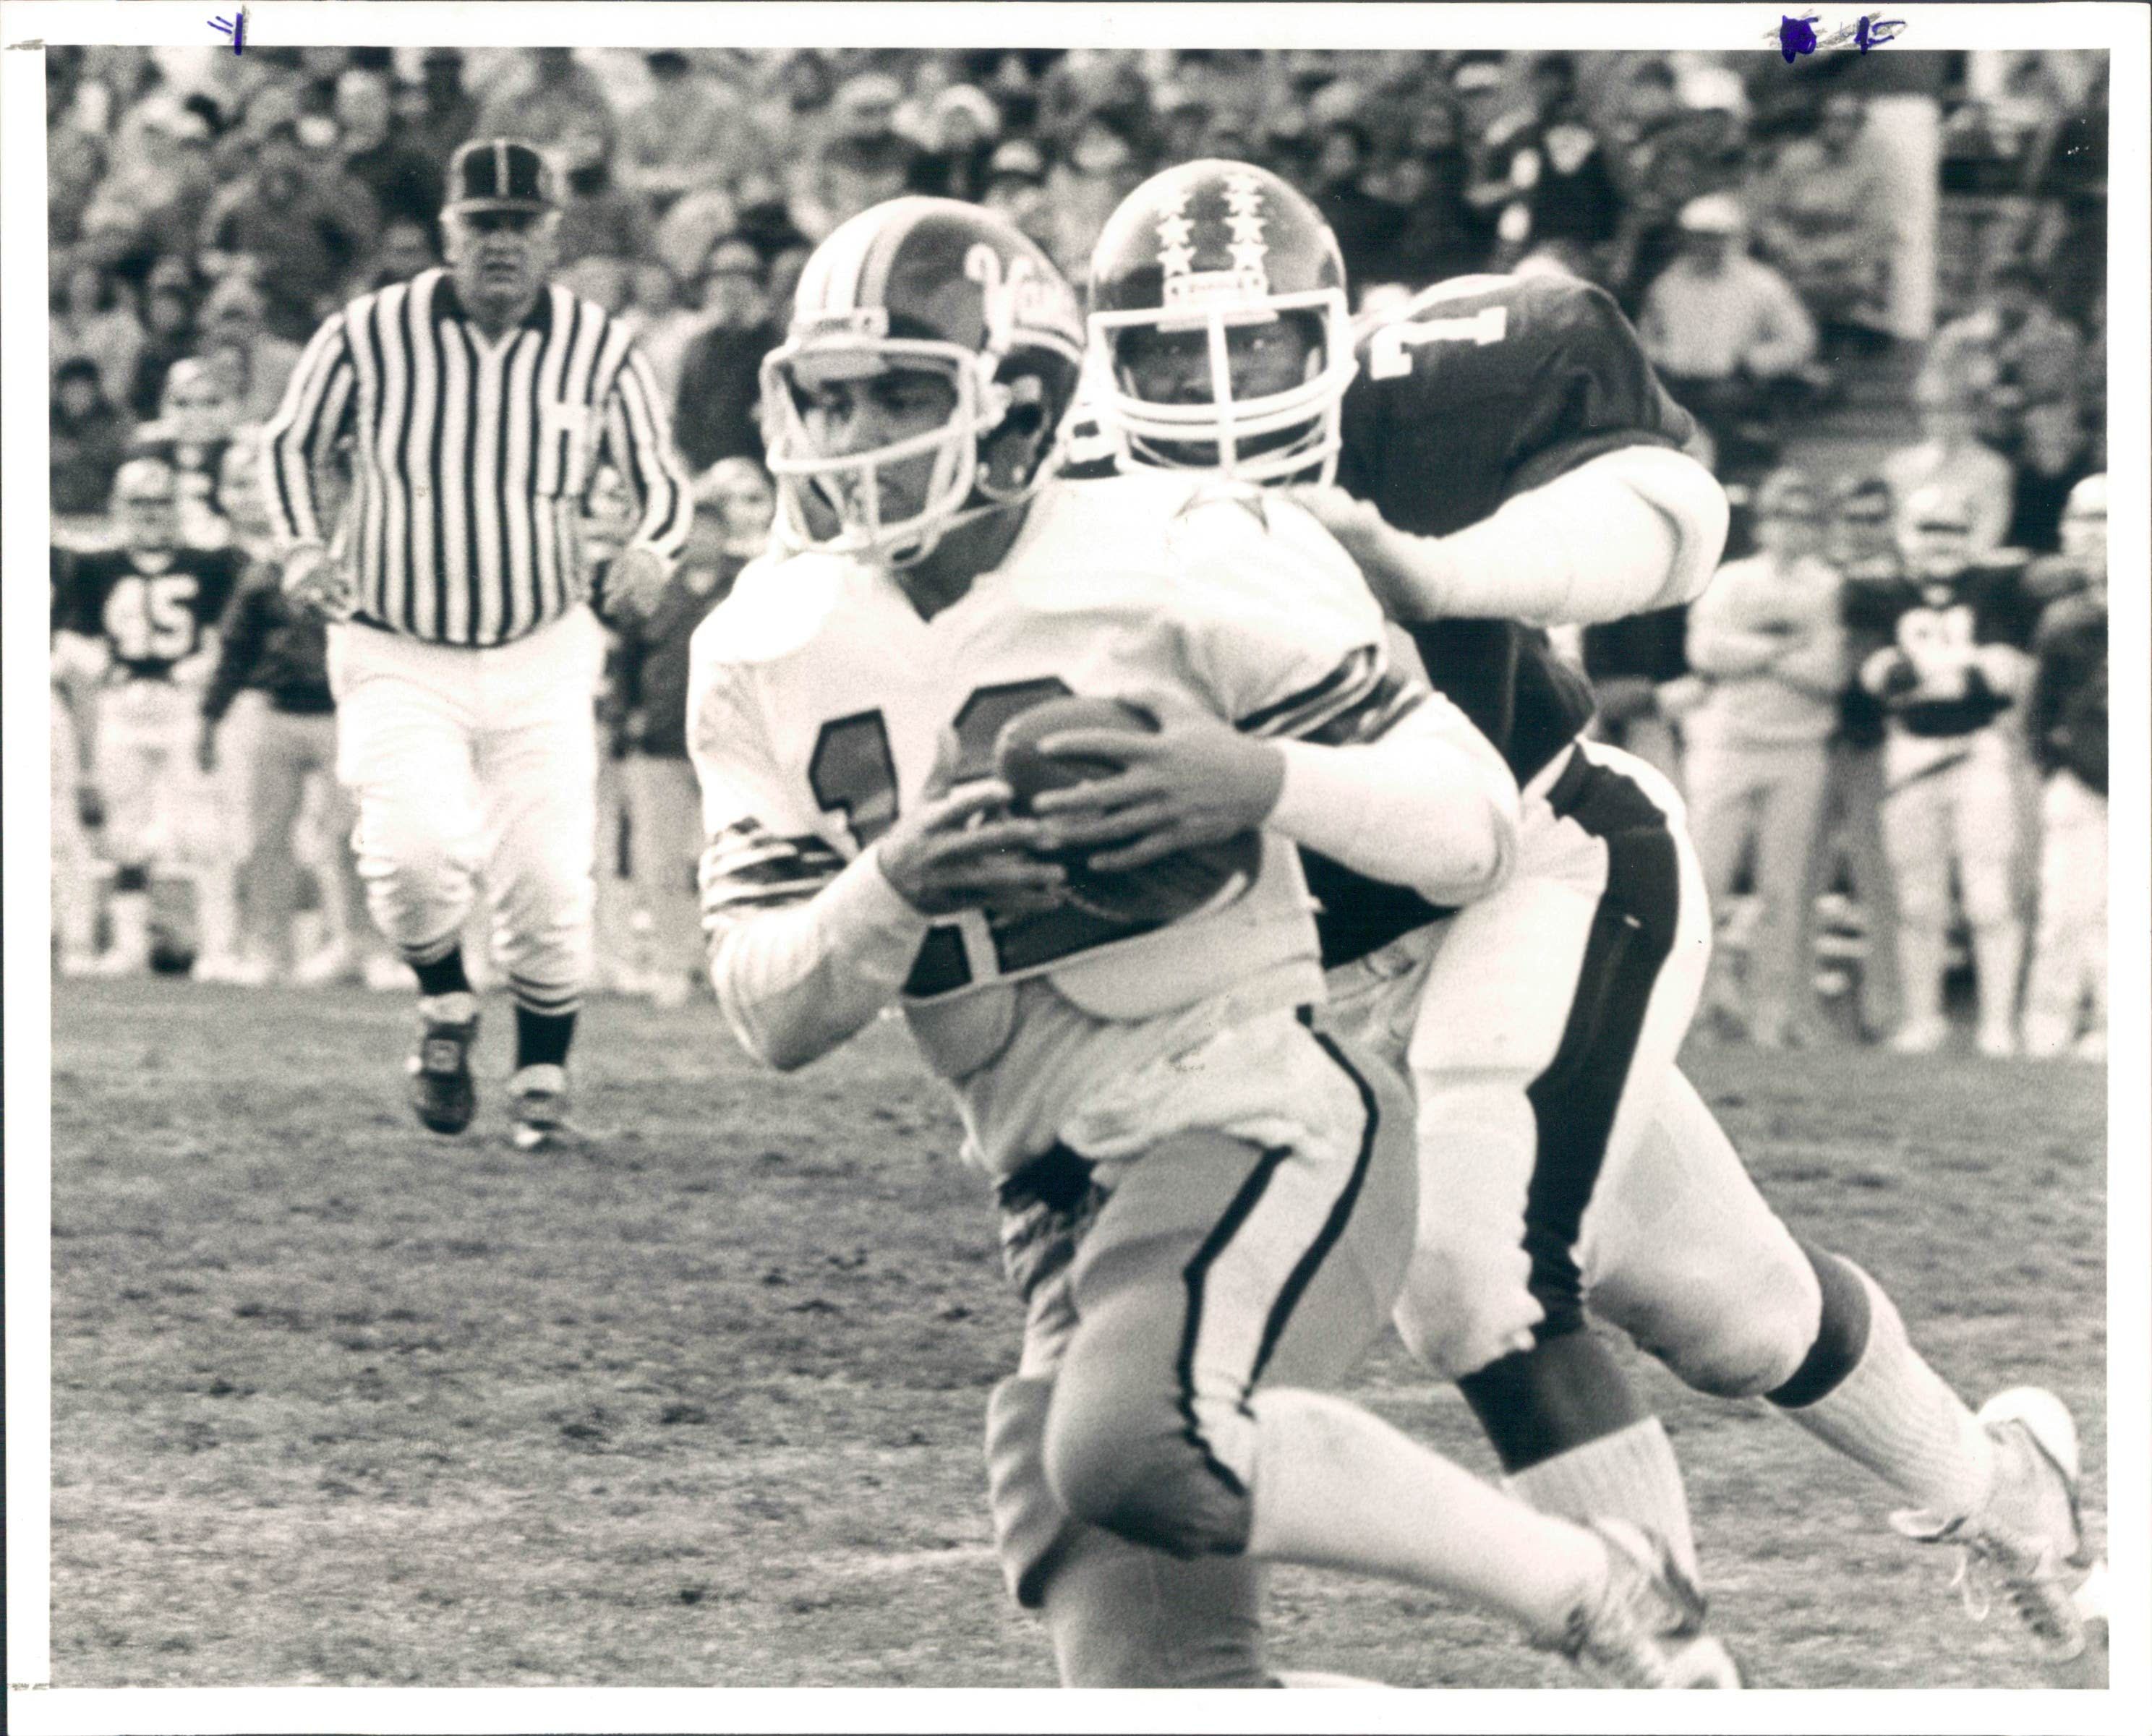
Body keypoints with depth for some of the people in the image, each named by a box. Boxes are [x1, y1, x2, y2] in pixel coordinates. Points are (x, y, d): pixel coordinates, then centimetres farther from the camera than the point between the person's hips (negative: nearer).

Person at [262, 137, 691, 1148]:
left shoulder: (598, 352, -5)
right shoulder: (370, 335, -9)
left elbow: (661, 480, 6)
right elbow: (291, 444, 6)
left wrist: (653, 549, -15)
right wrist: (301, 546, -11)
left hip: (541, 658, 2)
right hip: (399, 658, -2)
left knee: (548, 883, -2)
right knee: (416, 853, -22)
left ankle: (542, 1079, 21)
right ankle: (445, 1008, 10)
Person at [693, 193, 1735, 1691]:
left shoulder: (1169, 567, -10)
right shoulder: (774, 657, 6)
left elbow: (1472, 814, -10)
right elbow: (774, 1015, 2)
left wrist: (1259, 778, -29)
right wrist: (897, 884, -19)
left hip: (1259, 1120, -6)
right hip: (1069, 1208, 6)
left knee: (1137, 1445, -34)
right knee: (1151, 1685, -4)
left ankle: (1588, 1588, -15)